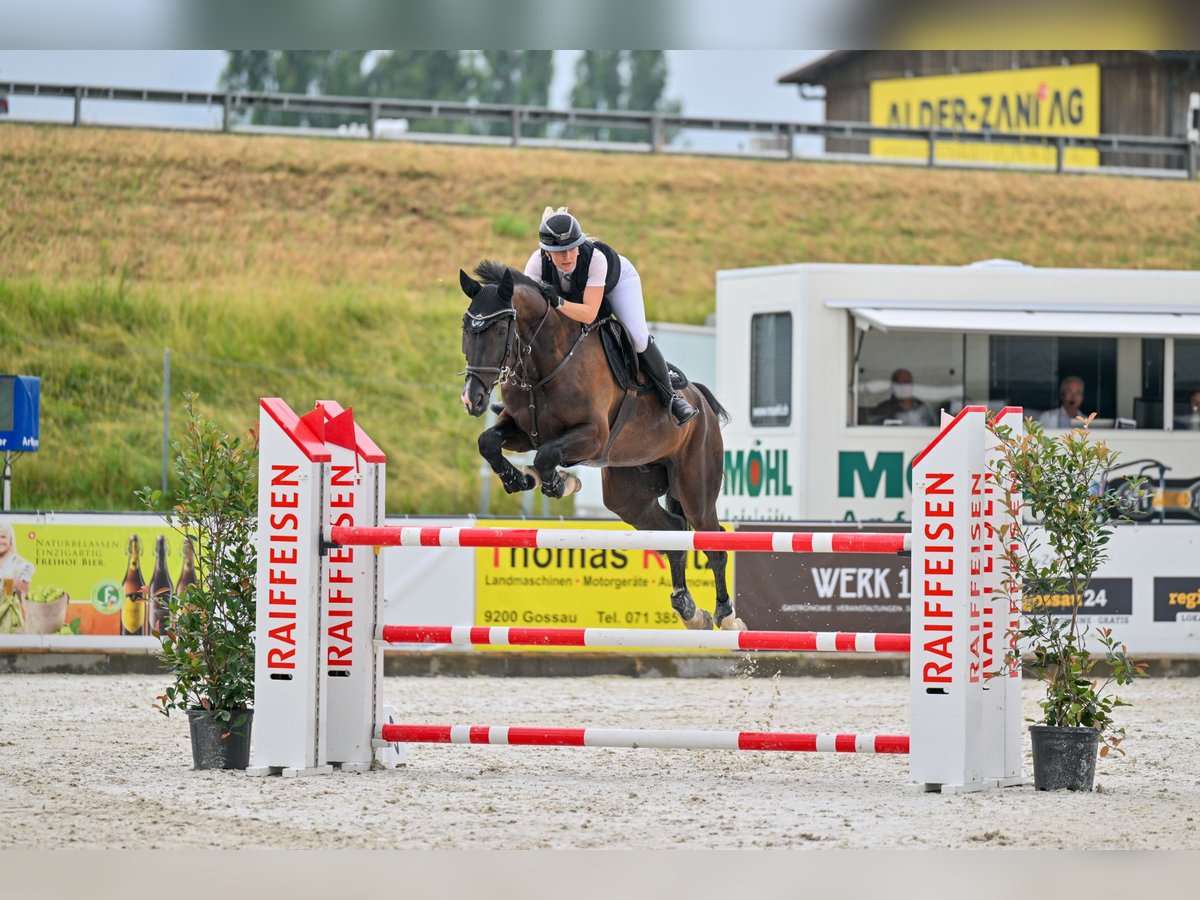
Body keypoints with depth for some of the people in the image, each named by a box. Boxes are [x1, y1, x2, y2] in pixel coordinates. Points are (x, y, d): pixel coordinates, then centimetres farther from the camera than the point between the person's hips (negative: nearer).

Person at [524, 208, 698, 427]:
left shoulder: (595, 258, -44)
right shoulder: (538, 263, -36)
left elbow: (589, 314, -46)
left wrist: (558, 302, -62)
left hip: (618, 279, -4)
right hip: (571, 291, 4)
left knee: (638, 339, -18)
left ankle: (670, 396, 1)